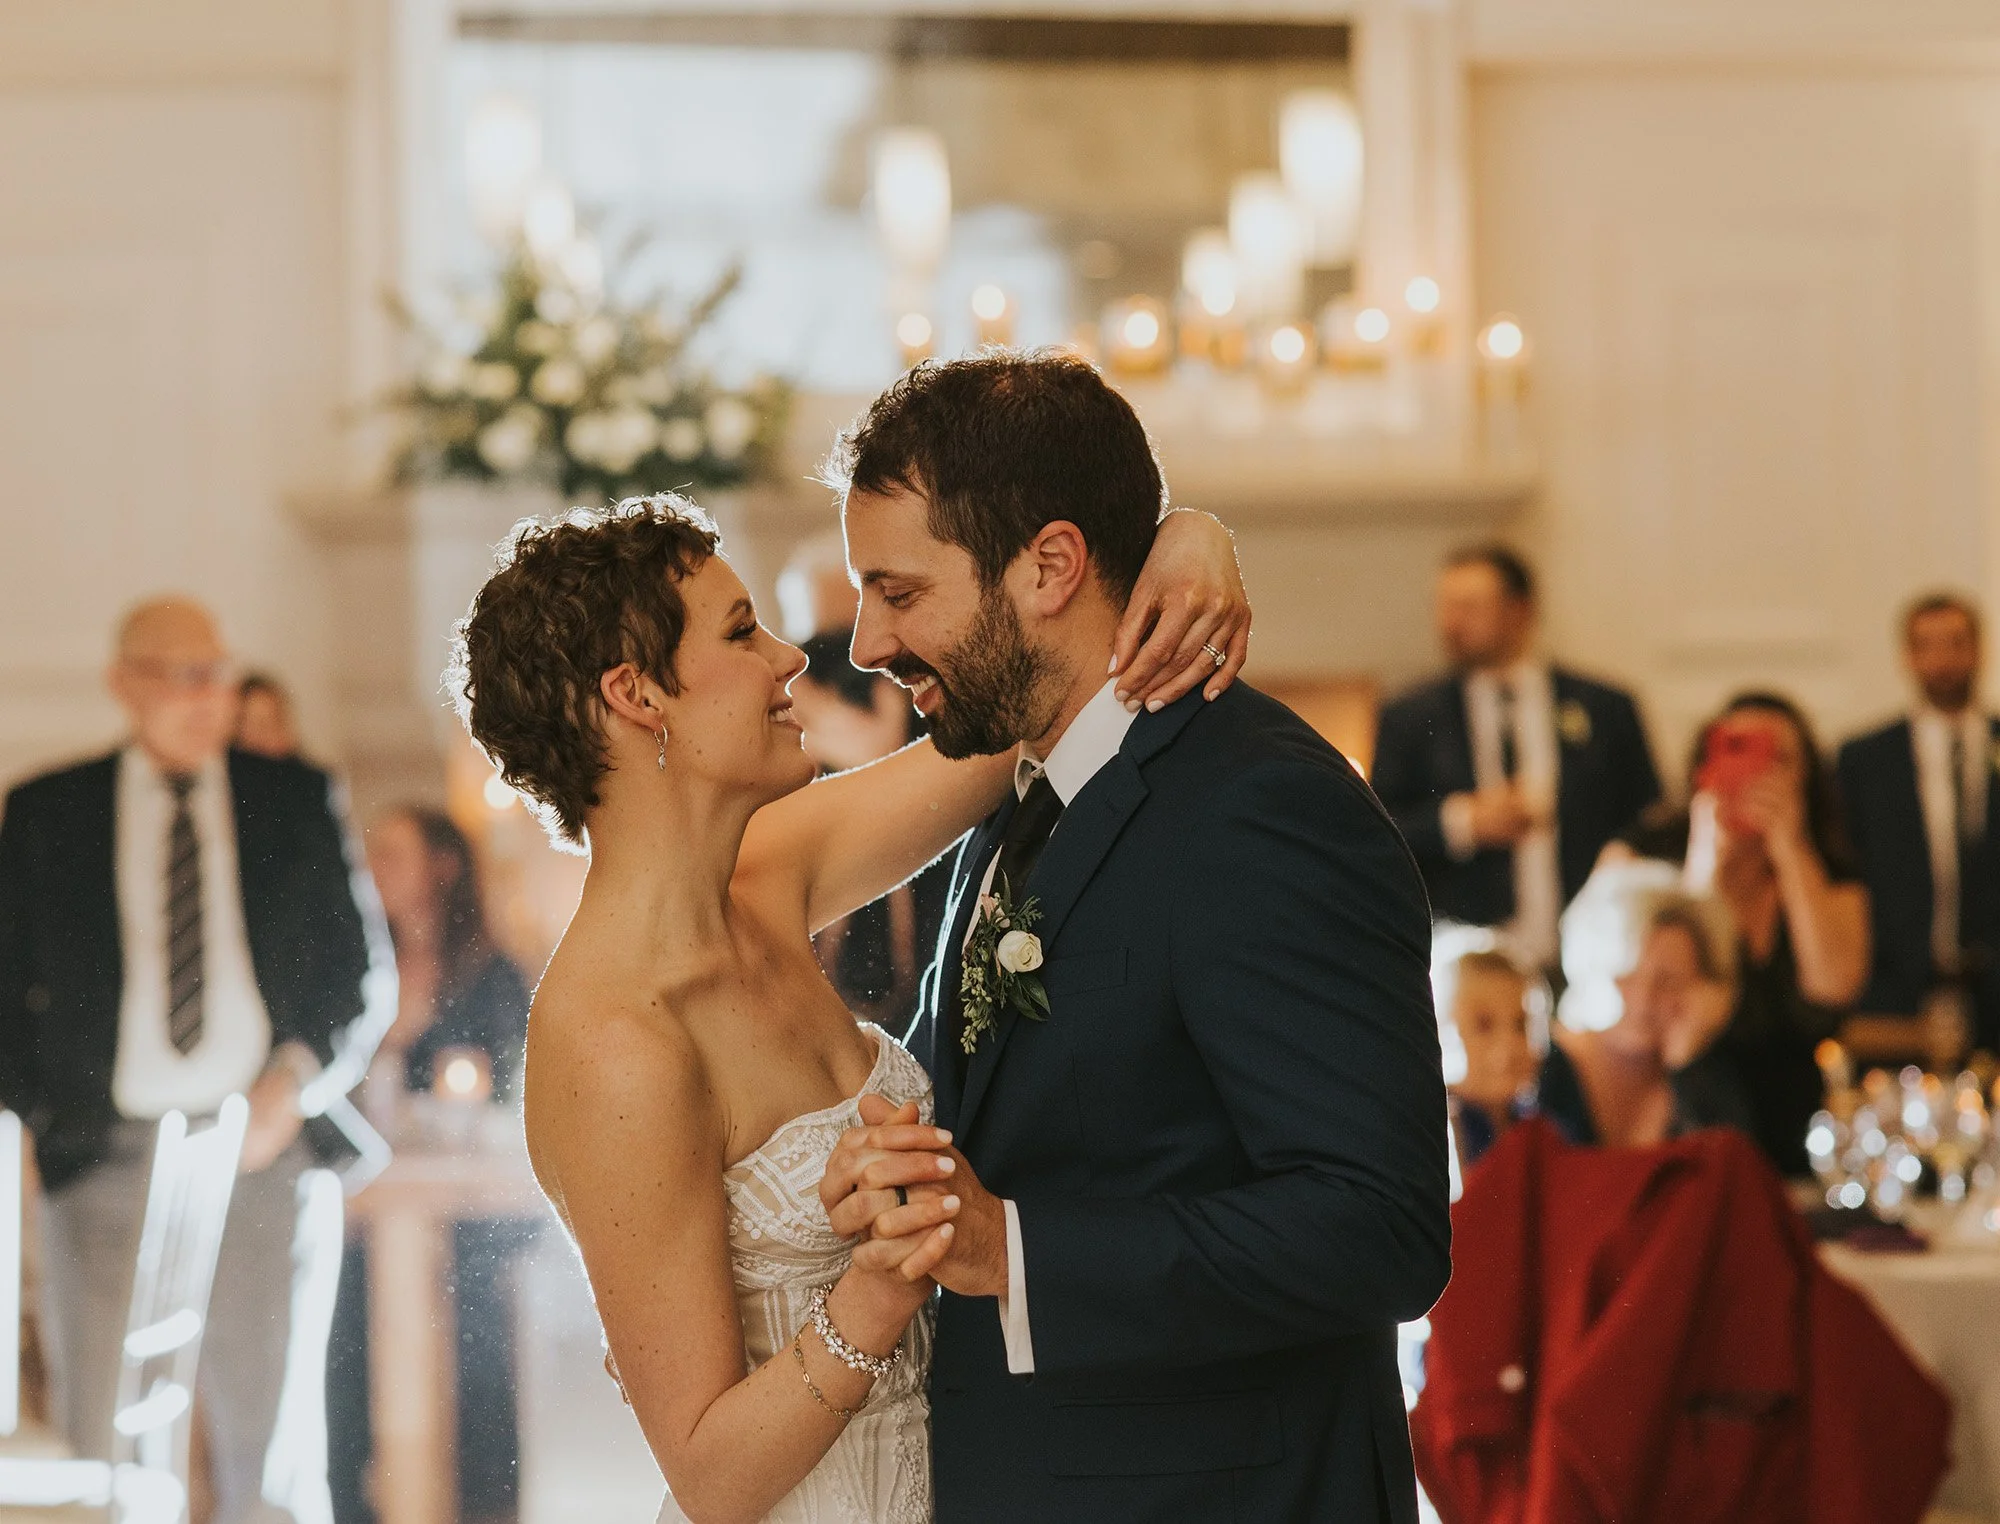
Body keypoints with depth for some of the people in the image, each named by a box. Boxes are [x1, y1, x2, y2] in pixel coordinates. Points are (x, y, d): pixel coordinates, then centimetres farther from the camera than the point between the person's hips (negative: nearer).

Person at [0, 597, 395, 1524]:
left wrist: (298, 1076, -7)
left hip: (263, 1148, 0)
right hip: (105, 1159, 0)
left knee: (271, 1442, -4)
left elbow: (364, 970, 10)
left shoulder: (298, 801, 11)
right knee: (101, 1442, -2)